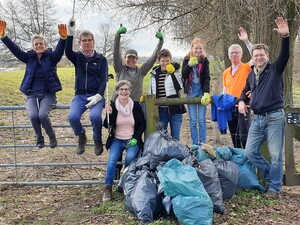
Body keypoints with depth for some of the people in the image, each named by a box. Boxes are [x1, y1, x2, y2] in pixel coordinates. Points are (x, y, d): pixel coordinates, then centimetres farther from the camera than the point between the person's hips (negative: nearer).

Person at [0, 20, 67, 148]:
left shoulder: (51, 57, 0)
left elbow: (60, 50, -19)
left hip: (48, 94, -2)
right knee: (33, 116, -25)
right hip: (32, 94, 2)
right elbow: (14, 49, -2)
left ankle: (52, 136, -1)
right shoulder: (29, 58, 8)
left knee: (42, 115, -28)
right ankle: (39, 138, 2)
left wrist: (63, 38, -40)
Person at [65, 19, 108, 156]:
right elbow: (68, 51, -12)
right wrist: (70, 33, -24)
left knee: (95, 116, -32)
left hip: (96, 96, -2)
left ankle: (98, 140, -2)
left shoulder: (101, 59, 7)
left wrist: (98, 96, -17)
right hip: (80, 95, 2)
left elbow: (103, 80, -1)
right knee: (73, 117, -26)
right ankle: (81, 137, 7)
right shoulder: (77, 57, 11)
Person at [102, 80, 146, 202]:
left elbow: (142, 125, 5)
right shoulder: (112, 105, -2)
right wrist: (109, 113, -21)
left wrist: (135, 138, -8)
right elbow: (107, 125, -4)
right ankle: (108, 188, -16)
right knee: (112, 159, -24)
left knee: (130, 157, -27)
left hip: (132, 140, 0)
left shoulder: (136, 105, -1)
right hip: (117, 140, 0)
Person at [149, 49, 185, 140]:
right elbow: (152, 92, 15)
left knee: (175, 137, 5)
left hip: (175, 109, -2)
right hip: (161, 110, 2)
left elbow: (179, 86, -19)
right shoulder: (155, 74, 5)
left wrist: (172, 73, -22)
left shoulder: (174, 70, -2)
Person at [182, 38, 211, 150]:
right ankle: (195, 143, 10)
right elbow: (183, 75, -10)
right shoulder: (187, 59, 0)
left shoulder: (205, 60, 0)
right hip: (190, 92, 0)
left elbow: (206, 78, -6)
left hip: (201, 92, 0)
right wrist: (190, 64, -25)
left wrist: (206, 93, -18)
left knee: (202, 119, 1)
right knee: (193, 120, 3)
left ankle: (202, 143, 9)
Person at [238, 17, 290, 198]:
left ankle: (274, 187, 11)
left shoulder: (275, 69, -2)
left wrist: (285, 36, -35)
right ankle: (271, 176, 24)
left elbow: (285, 55, -20)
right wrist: (242, 101, 9)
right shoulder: (251, 74, 14)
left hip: (275, 117, -6)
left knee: (275, 155, -3)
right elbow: (246, 90, 30)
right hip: (258, 118, 6)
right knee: (250, 152, 5)